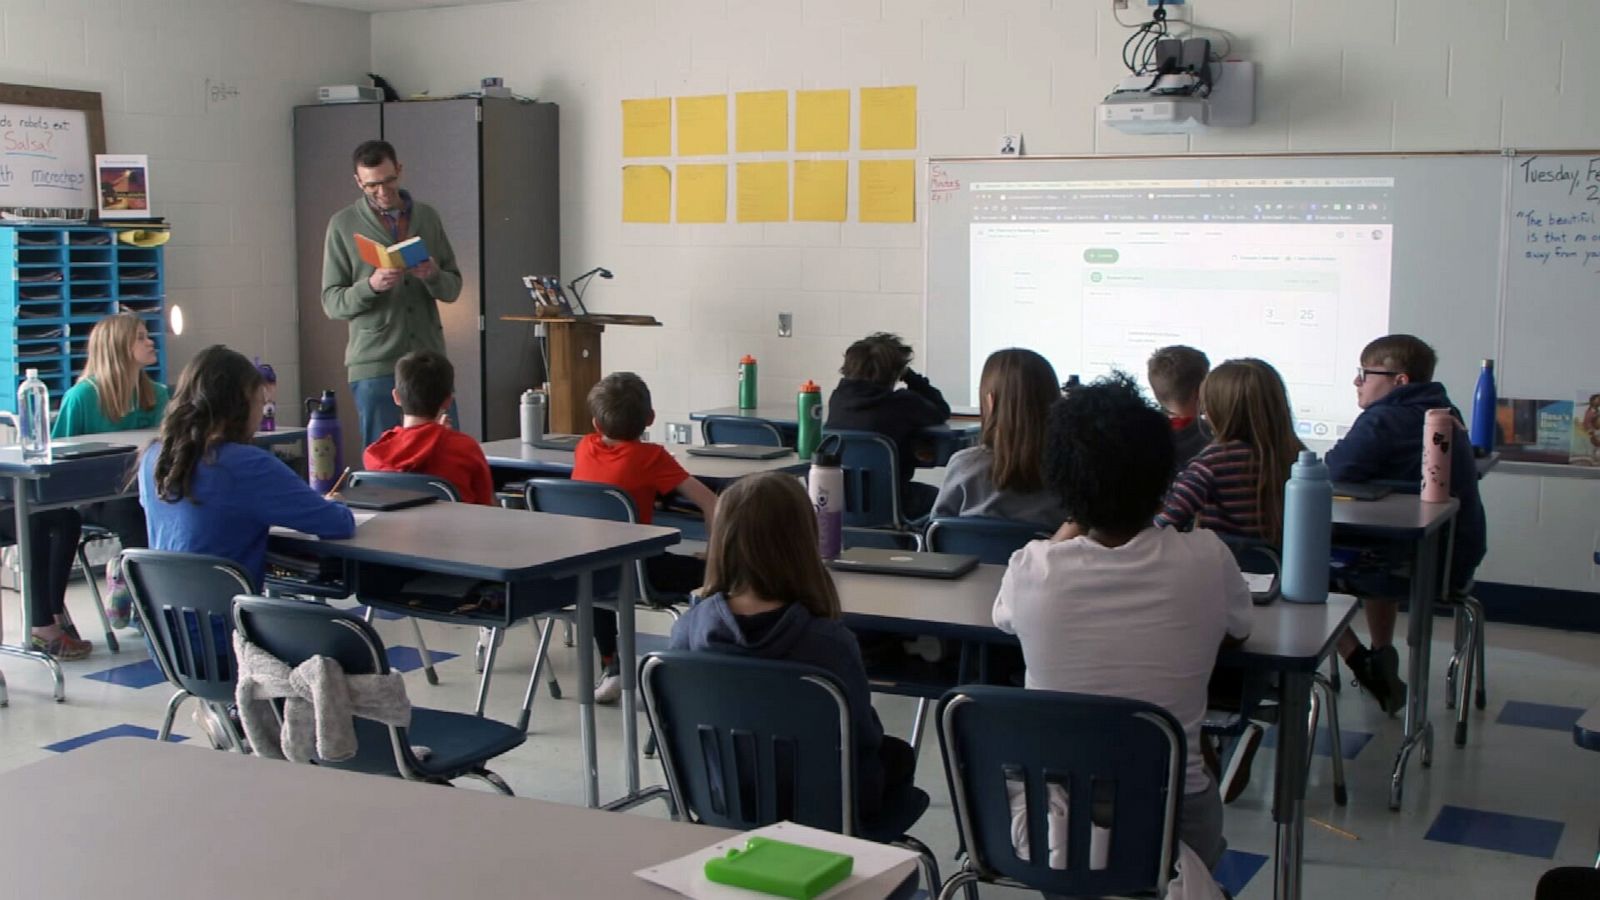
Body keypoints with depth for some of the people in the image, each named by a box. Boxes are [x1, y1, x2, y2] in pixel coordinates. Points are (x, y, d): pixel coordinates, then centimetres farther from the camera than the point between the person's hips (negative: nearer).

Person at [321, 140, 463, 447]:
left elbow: (453, 288, 11)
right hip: (374, 364, -2)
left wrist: (434, 276, -12)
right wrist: (371, 285, -18)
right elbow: (332, 302, 0)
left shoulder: (427, 217, 11)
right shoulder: (343, 225, 3)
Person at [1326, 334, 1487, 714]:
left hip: (1419, 565, -9)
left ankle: (1361, 665, 4)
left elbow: (1336, 472, -20)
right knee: (1373, 549, 37)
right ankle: (1382, 659, 44)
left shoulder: (1383, 420, -18)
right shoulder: (1444, 412, 11)